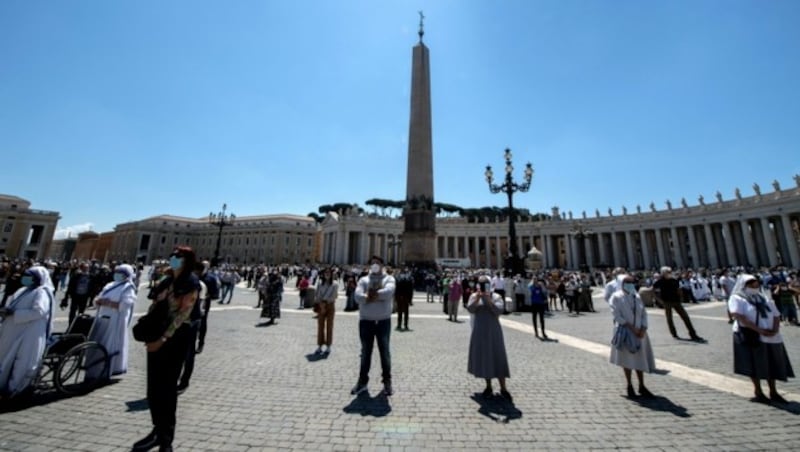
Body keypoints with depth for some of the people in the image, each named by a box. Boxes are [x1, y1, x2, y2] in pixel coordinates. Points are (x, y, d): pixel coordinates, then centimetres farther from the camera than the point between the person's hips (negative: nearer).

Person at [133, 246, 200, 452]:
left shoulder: (190, 283, -10)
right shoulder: (166, 282, 12)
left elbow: (183, 314, -17)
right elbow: (154, 307, 13)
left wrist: (163, 339, -19)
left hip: (175, 337, -7)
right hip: (156, 337, 7)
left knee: (167, 386, 1)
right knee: (154, 385, 13)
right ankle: (158, 431, 30)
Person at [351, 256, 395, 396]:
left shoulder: (389, 279, 1)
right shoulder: (363, 280, 5)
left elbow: (388, 292, -21)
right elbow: (358, 296, -11)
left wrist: (369, 295, -15)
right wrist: (378, 296, -17)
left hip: (383, 321, -1)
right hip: (366, 321, 2)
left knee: (384, 352, 9)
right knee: (365, 352, 12)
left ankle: (387, 382, 22)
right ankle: (362, 381, 25)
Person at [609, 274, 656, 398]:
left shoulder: (637, 297, 9)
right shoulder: (616, 297, -7)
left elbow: (644, 314, 5)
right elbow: (617, 315, -13)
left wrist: (643, 329, -9)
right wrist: (631, 327, -18)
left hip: (639, 332, 5)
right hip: (624, 332, -4)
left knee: (640, 358, 9)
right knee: (627, 359, 5)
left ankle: (641, 386, 22)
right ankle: (629, 386, 17)